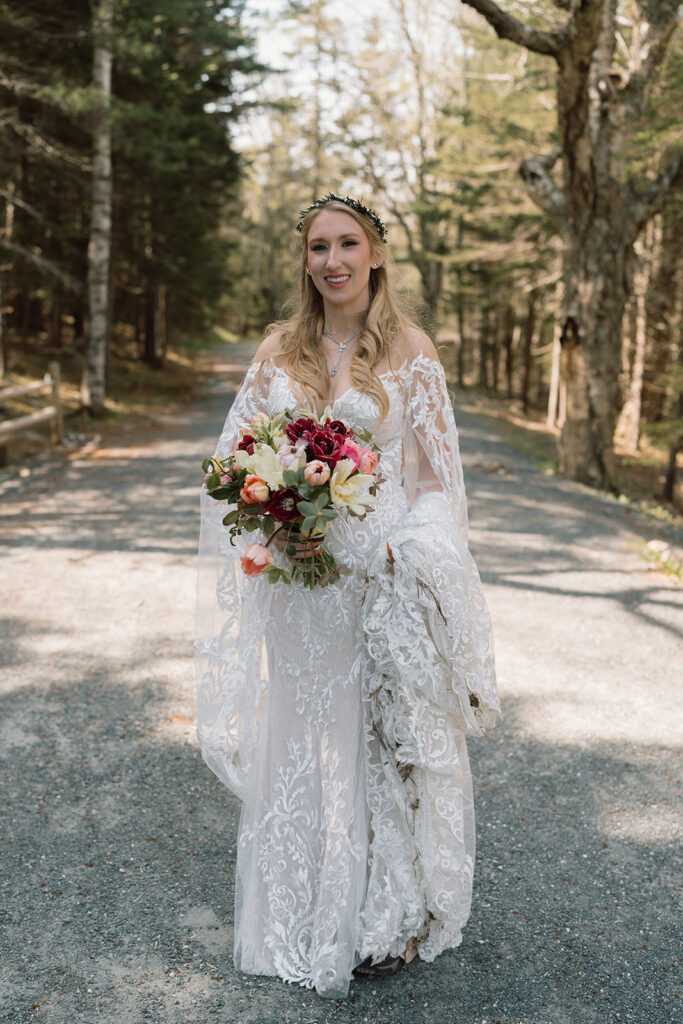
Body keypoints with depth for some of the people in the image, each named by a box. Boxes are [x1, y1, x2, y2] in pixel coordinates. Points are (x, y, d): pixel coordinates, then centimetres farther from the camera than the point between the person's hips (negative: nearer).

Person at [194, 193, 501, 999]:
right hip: (296, 580, 3)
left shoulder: (409, 351, -1)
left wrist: (393, 553, -16)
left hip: (381, 580, -3)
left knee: (378, 740, 2)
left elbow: (434, 476, -2)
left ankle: (386, 917, 21)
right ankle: (303, 922, 28)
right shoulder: (280, 350, 8)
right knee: (296, 740, 10)